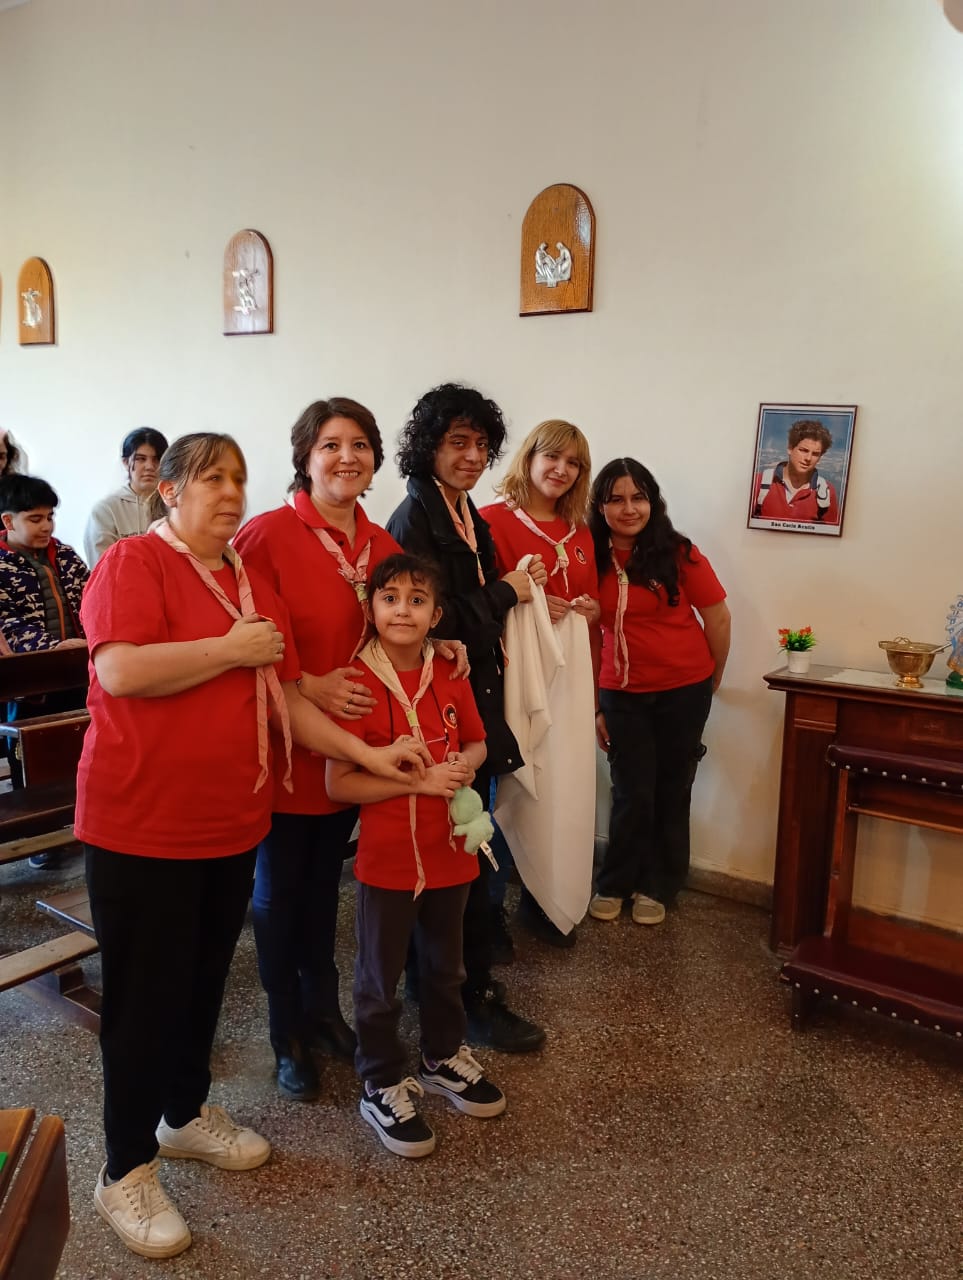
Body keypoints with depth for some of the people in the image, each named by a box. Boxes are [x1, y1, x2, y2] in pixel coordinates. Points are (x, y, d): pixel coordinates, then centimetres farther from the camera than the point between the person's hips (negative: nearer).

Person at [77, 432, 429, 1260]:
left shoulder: (254, 586, 10)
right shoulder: (132, 562, -11)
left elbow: (286, 701, 9)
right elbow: (121, 671, -27)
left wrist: (369, 754, 1)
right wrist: (233, 648, -18)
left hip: (232, 823, 7)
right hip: (141, 826, -7)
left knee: (205, 981, 20)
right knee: (145, 995, 5)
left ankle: (187, 1113, 42)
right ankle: (125, 1170, 24)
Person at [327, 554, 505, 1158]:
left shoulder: (450, 675, -1)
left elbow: (477, 742, 13)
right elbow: (339, 783, -18)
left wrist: (464, 764, -10)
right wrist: (418, 780, -24)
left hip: (449, 850, 5)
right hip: (388, 858, -5)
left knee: (445, 966, 23)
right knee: (381, 978, 11)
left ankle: (445, 1057, 44)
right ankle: (382, 1085, 30)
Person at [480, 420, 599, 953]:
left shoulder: (580, 533, 15)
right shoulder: (494, 519, -4)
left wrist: (588, 609, 2)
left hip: (567, 670, 6)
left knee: (560, 786, 7)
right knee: (506, 784, -4)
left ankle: (543, 901, 23)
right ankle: (487, 909, 12)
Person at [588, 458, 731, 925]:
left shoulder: (678, 554, -12)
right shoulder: (591, 558, -7)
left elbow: (718, 618, -3)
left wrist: (711, 680, 8)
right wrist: (593, 706, 0)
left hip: (683, 691, 0)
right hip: (622, 694, 1)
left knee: (671, 791, 11)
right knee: (632, 794, 3)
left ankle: (658, 887, 29)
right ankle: (613, 884, 24)